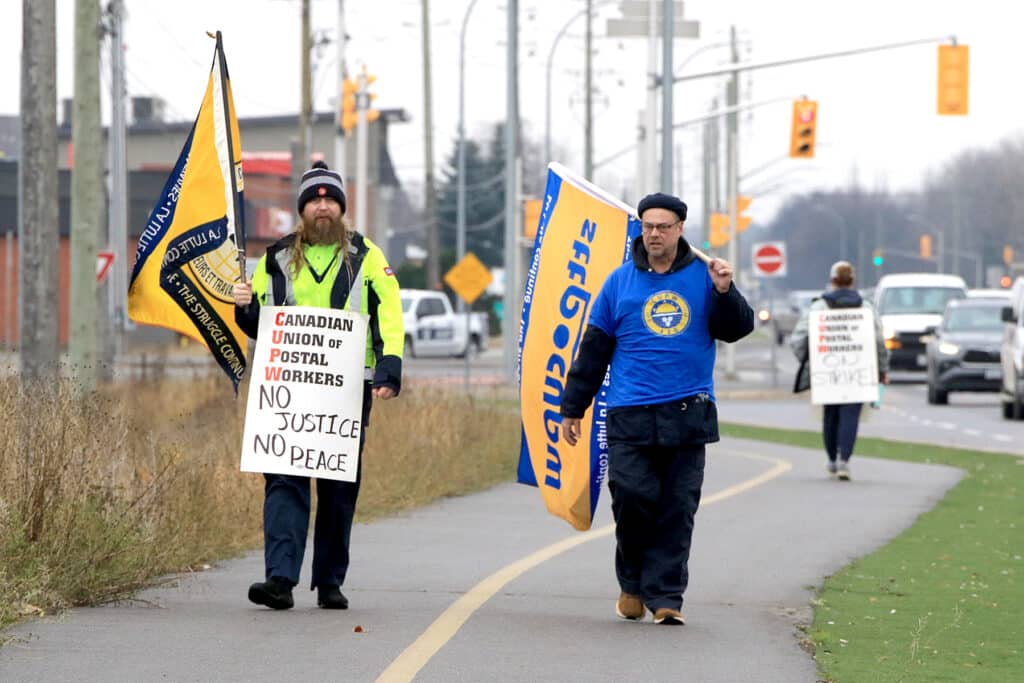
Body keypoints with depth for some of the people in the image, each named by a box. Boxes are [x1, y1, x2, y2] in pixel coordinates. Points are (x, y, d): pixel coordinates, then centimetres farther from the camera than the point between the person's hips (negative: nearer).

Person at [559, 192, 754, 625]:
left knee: (677, 510, -1)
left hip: (687, 415, 0)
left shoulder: (702, 277, 8)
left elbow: (736, 329, 5)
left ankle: (665, 596, 4)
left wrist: (724, 292, -13)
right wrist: (572, 408, 13)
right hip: (630, 415, 0)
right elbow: (593, 348, 12)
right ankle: (633, 584, 9)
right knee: (632, 497, -11)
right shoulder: (621, 281, 8)